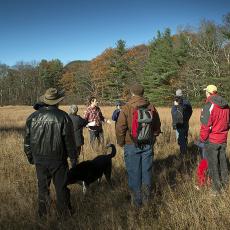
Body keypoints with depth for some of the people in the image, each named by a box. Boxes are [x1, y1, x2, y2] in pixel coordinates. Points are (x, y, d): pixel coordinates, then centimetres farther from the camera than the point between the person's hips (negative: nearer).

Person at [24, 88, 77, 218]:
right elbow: (70, 141, -8)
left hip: (39, 159, 3)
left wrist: (30, 157, 19)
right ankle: (64, 212, 23)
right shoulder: (63, 117, -12)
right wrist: (73, 158, 4)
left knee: (43, 187, 16)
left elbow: (27, 140, 6)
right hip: (58, 159, -3)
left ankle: (43, 213, 29)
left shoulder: (33, 117, -1)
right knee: (61, 187, 11)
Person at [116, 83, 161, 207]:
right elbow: (157, 127, 11)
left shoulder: (126, 108, -12)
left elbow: (120, 128, -12)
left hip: (132, 146, -4)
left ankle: (136, 200, 14)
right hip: (148, 145, 4)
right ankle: (147, 198, 26)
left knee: (134, 173, 6)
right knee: (147, 171, 14)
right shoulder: (151, 107, 2)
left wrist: (121, 143, 3)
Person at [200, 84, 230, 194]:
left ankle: (216, 187, 14)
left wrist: (202, 138, -8)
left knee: (213, 164, 6)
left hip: (211, 140, -6)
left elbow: (205, 125, -20)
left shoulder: (209, 106, -19)